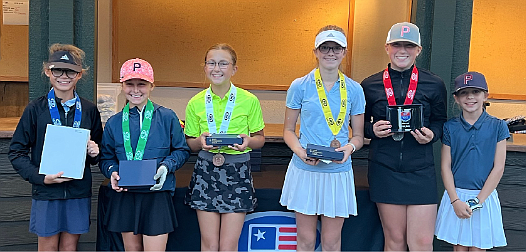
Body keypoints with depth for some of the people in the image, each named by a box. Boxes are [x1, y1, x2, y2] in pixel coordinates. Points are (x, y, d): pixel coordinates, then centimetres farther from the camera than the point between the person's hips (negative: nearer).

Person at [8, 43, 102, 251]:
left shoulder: (89, 110, 4)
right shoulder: (35, 109, -2)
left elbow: (99, 148, 16)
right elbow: (17, 151, -1)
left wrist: (94, 152, -8)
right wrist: (40, 177, -14)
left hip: (79, 191, 2)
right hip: (46, 192, -1)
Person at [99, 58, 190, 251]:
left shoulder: (167, 118, -1)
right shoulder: (114, 123, 7)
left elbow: (182, 150, 4)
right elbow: (106, 157, 13)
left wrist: (166, 166, -13)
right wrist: (112, 172, -7)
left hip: (157, 195, -3)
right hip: (124, 196, 3)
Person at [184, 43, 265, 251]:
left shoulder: (249, 100, -4)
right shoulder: (195, 103, 1)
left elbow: (260, 138, 5)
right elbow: (190, 144, 10)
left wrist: (248, 141, -17)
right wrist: (201, 141, -13)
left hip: (237, 173, -1)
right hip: (206, 171, 2)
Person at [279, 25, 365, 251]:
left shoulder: (354, 90, 4)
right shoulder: (300, 86, 0)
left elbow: (358, 135, 9)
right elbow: (288, 130, 4)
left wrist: (350, 147, -14)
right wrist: (300, 151, -15)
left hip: (339, 172, 1)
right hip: (304, 170, -1)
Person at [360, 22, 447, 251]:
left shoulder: (434, 85, 4)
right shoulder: (369, 85, 4)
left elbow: (440, 122, 13)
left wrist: (431, 135, -8)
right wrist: (373, 130, -9)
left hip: (421, 171, 0)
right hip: (384, 170, 0)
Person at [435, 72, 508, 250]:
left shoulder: (497, 126, -1)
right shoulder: (450, 127, 0)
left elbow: (498, 167, -3)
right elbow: (445, 166, 0)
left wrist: (478, 200, -8)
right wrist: (455, 200, -9)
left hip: (485, 196, 0)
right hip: (456, 196, 1)